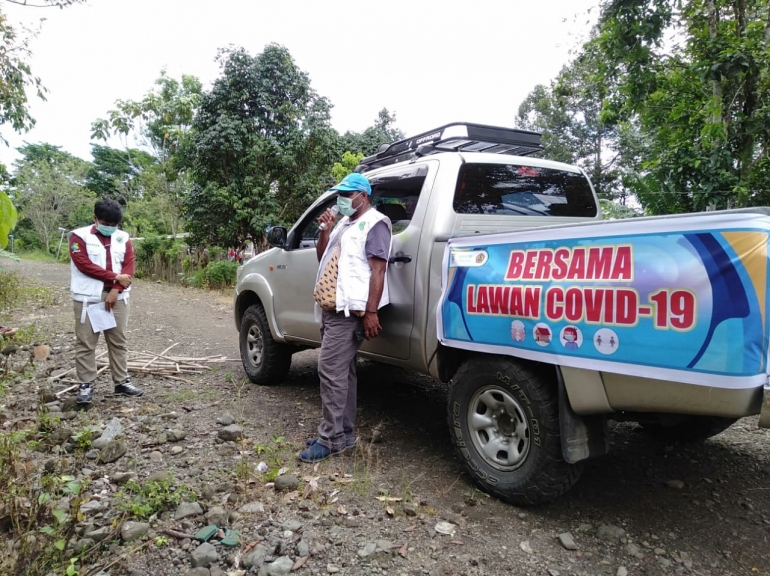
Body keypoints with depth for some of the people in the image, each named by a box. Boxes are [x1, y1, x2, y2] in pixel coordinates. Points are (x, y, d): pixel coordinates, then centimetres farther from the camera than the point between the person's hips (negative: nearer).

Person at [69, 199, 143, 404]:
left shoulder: (123, 238, 8)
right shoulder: (79, 236, -2)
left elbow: (129, 266, 2)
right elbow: (84, 264, -12)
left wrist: (116, 290, -11)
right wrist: (114, 277, -13)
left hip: (117, 297, 3)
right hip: (88, 298, -3)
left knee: (119, 342, 9)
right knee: (85, 343, 2)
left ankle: (122, 382, 18)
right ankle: (86, 385, 12)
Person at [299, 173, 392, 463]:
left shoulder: (374, 223, -7)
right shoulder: (344, 223, 21)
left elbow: (378, 270, -15)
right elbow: (322, 257, 24)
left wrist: (371, 312, -21)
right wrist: (325, 230, 7)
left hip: (349, 310, -10)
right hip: (331, 307, 10)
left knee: (331, 371, -9)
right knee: (342, 372, 12)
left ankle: (331, 437, 0)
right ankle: (344, 433, 20)